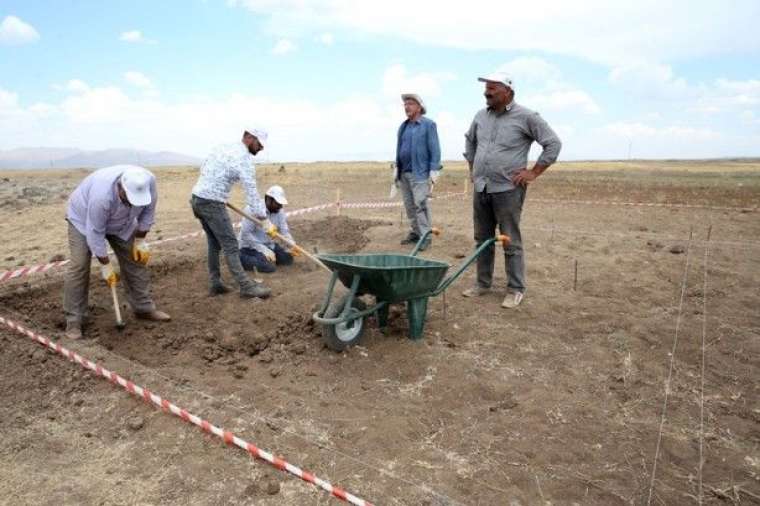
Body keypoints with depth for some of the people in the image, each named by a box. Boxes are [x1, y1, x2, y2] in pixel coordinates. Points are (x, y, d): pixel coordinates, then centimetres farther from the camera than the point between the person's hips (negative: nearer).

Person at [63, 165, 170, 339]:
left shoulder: (149, 181, -31)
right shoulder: (102, 195, -43)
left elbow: (148, 211, -11)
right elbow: (95, 233, -32)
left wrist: (140, 240, -9)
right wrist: (106, 266, -24)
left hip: (121, 222, 5)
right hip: (84, 218, -5)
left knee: (136, 260, 2)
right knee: (79, 267, -14)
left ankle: (144, 308, 14)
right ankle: (74, 321, -5)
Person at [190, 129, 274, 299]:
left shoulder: (223, 147, 14)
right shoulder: (244, 157, -13)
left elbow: (203, 169, 20)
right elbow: (251, 191, -16)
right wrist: (265, 219, -14)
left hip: (198, 198, 9)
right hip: (212, 203, -9)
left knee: (214, 243, 15)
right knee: (230, 245, -6)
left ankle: (215, 284, 20)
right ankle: (246, 287, -3)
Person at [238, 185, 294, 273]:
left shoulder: (279, 211, -3)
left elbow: (284, 231, -6)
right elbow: (245, 234, -25)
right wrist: (264, 249, -30)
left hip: (269, 245, 7)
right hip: (250, 247, -6)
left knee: (288, 258, -10)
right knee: (269, 266, -25)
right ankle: (243, 259, -3)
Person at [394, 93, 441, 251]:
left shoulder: (429, 124, -3)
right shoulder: (403, 127, 15)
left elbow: (435, 149, -7)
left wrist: (434, 170, -13)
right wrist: (396, 170, 15)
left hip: (420, 173, -6)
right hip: (404, 173, 6)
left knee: (420, 205, -9)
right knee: (409, 205, 9)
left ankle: (425, 236, -4)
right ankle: (415, 232, 19)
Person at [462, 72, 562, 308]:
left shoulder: (526, 117, -7)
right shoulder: (481, 116, 10)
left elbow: (553, 143, -4)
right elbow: (469, 140, 28)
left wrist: (533, 173, -7)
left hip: (508, 189, -6)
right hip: (480, 188, 6)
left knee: (511, 242, -1)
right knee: (482, 238, 13)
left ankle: (516, 289, 10)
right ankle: (483, 283, 25)